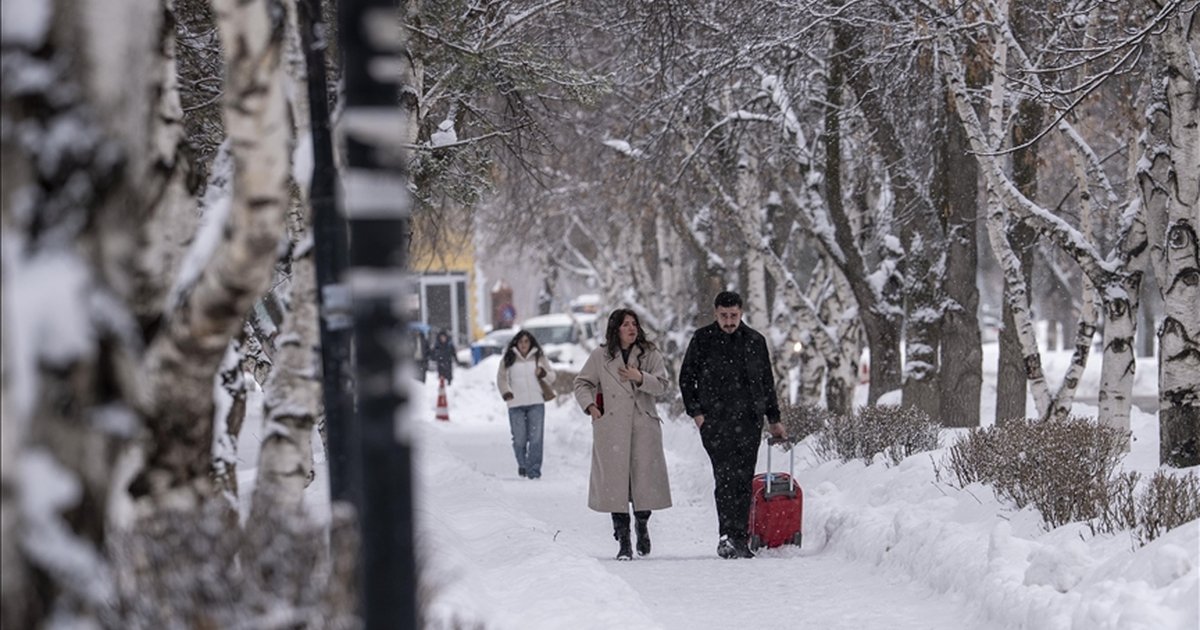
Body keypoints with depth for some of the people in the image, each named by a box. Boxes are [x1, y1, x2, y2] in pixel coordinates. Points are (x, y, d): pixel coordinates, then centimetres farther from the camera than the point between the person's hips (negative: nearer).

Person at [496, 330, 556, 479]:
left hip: (536, 403, 0)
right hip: (516, 404, 0)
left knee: (536, 437, -8)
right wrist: (507, 393, -5)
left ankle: (534, 469, -5)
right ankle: (522, 465, 19)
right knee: (519, 439, -3)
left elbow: (552, 376, 14)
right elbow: (501, 378, 11)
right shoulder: (508, 359, 7)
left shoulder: (539, 357, 11)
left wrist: (543, 373, -8)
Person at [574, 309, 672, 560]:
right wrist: (590, 406, 2)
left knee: (645, 478, 0)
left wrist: (640, 378, -17)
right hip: (612, 428, 0)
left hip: (644, 426, 0)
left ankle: (642, 526, 28)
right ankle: (623, 541, 0)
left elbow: (661, 385, -1)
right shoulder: (600, 356, 8)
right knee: (615, 481, -5)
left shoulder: (650, 354, 8)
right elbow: (582, 383, 17)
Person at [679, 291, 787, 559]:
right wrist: (696, 412, -3)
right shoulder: (703, 340, 4)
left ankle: (740, 539, 7)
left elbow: (767, 382, 20)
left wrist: (773, 419, 19)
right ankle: (728, 536, -18)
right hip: (715, 420, -3)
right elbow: (687, 378, 8)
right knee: (726, 477, -14)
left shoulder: (755, 341, 12)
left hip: (749, 420, 3)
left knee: (744, 481, 3)